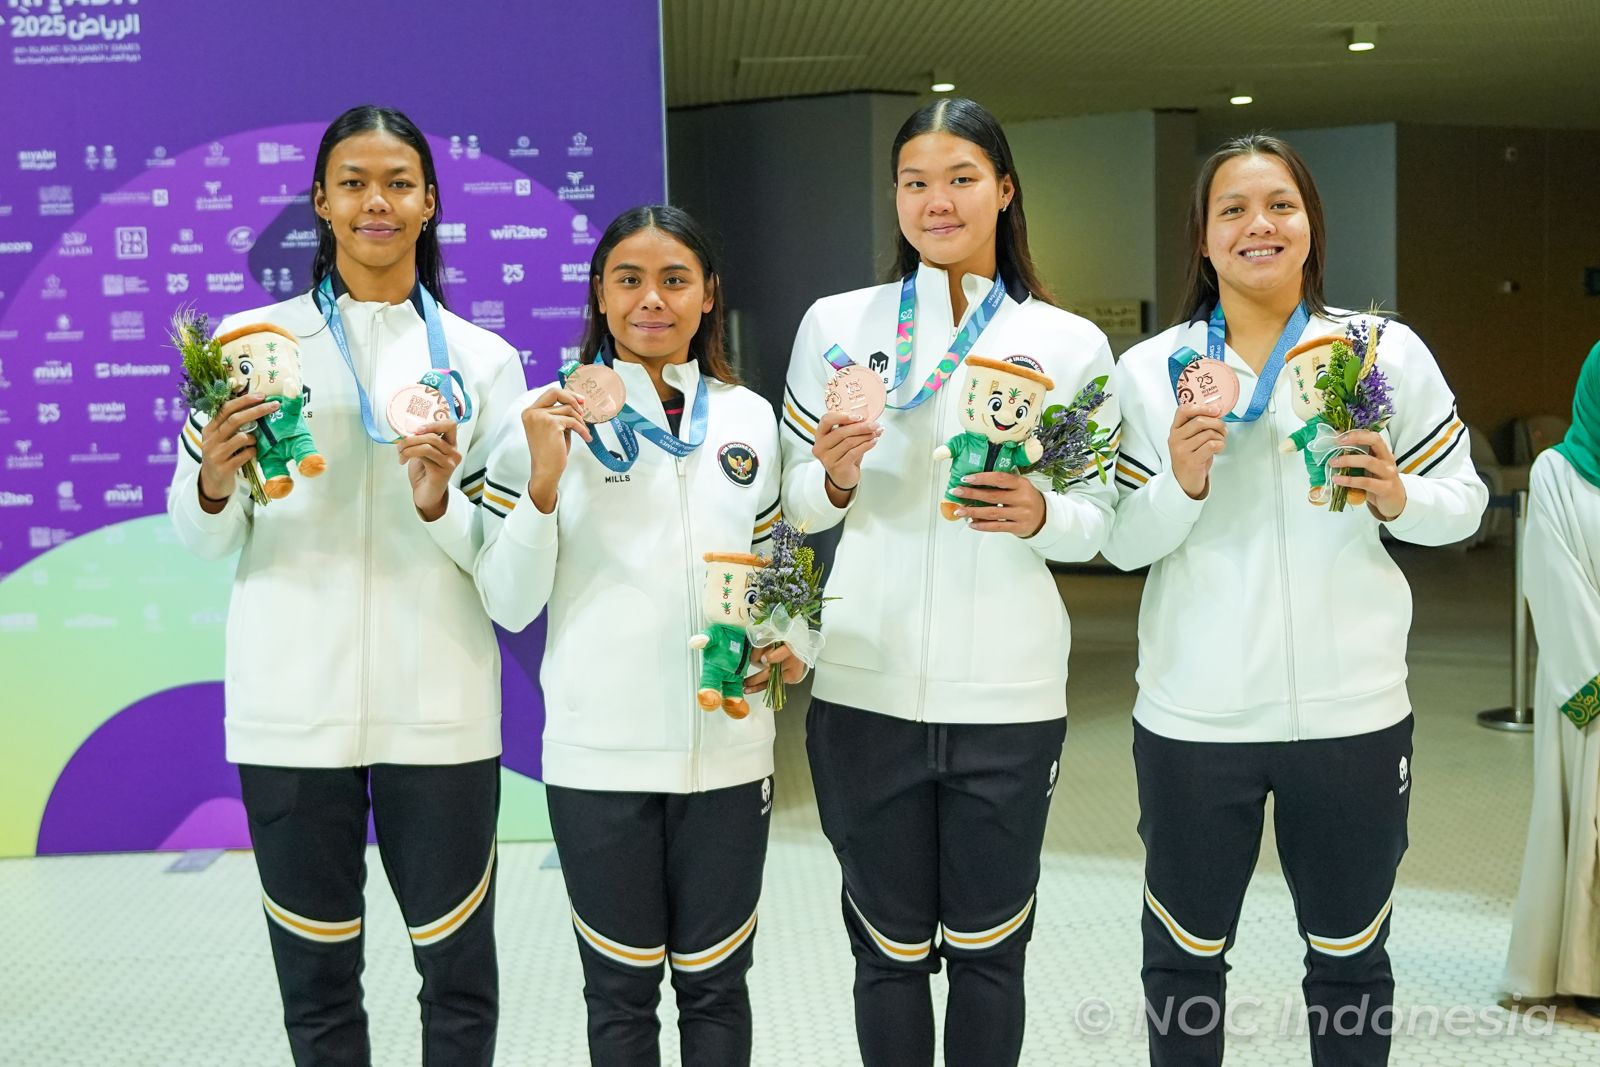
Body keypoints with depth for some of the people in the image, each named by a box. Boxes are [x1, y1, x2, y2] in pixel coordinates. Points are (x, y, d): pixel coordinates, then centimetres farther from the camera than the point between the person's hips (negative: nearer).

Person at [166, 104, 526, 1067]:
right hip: (291, 705, 0)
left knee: (460, 971, 7)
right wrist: (214, 483, -17)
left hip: (437, 707, 0)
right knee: (316, 973, 10)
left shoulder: (483, 360, 5)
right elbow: (203, 542, 4)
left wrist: (440, 503, -16)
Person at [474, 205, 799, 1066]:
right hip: (600, 755, -2)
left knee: (715, 982, 12)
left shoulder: (750, 418, 6)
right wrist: (544, 479, -19)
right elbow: (509, 605, -6)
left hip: (728, 743, 2)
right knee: (622, 988, 12)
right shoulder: (551, 418, -3)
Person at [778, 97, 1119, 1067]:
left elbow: (1100, 517, 5)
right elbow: (797, 504, 8)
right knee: (890, 945, 11)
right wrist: (837, 478, -14)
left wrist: (1040, 514, -16)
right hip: (868, 685, 0)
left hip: (1009, 693, 0)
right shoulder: (837, 324, 5)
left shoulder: (1072, 343, 4)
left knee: (988, 948, 11)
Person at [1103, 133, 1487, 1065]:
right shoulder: (1150, 369, -2)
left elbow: (1465, 499, 3)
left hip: (1353, 710, 0)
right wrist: (1182, 483, -21)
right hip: (1193, 716, 0)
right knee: (1185, 958, 15)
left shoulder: (1388, 350, -1)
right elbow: (1122, 545, -3)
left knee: (1352, 958, 16)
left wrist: (1396, 499, -17)